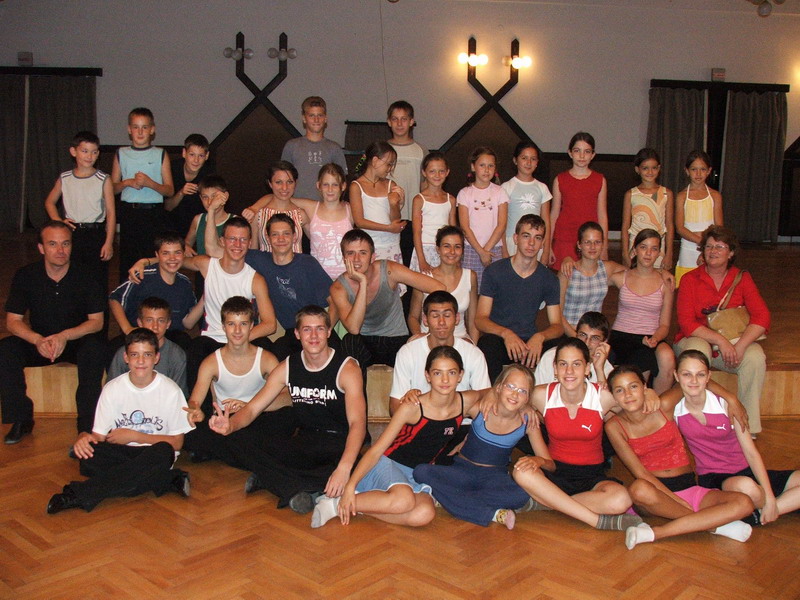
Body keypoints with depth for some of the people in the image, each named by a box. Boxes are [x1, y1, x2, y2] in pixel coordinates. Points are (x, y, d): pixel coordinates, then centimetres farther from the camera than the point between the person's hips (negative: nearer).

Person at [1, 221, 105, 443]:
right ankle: (21, 420, -12)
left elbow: (96, 321, -12)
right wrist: (38, 340, -28)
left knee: (96, 347, -34)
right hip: (38, 342, 2)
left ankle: (88, 423, -23)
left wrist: (65, 336, -29)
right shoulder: (25, 276, -6)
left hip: (77, 341, -2)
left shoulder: (85, 277, -11)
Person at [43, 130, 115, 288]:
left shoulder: (103, 180, -4)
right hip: (72, 233, 3)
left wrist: (109, 242, -9)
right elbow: (49, 202, 20)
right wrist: (58, 221, 2)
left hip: (96, 234, -3)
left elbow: (111, 213, -5)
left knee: (98, 280, 0)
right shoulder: (64, 179, 5)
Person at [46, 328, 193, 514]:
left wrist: (134, 436, -10)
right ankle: (169, 480, -25)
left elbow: (176, 442, -4)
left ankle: (78, 495, -34)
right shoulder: (112, 389, 1)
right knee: (88, 455, -31)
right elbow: (99, 436, -2)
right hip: (120, 454, 2)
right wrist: (85, 438, -26)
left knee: (163, 452, -38)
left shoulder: (170, 390, -5)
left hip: (153, 456, -2)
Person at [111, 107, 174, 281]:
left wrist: (150, 183, -14)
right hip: (129, 212, 1)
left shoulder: (160, 154, 5)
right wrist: (127, 183, -7)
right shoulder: (121, 154, 9)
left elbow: (170, 190, 2)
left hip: (154, 212, -1)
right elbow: (113, 187, 12)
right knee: (127, 258, 2)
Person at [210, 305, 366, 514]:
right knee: (256, 456, -23)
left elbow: (357, 422, -26)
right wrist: (230, 425, -23)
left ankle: (273, 480, -26)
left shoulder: (346, 368, -13)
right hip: (305, 441, 4)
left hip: (340, 444, -4)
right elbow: (252, 408, 2)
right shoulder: (288, 368, 3)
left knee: (353, 470, -38)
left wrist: (344, 467, -43)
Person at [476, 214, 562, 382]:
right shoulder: (495, 271, 0)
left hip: (529, 342, 3)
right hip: (496, 338, -2)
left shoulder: (548, 278, 7)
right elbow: (480, 319, -4)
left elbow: (557, 326, 6)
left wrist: (540, 336, -18)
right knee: (488, 346, -38)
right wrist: (506, 333, -24)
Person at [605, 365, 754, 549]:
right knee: (639, 489, -38)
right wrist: (676, 499, -18)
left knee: (744, 504, -22)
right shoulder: (615, 426, -7)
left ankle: (654, 533, -27)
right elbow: (640, 473, -10)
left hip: (689, 489, 3)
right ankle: (712, 523, -17)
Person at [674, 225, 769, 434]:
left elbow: (762, 317, -8)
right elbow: (686, 323, -12)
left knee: (755, 357, -29)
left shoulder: (742, 278, 3)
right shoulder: (690, 280, -3)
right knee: (698, 350, -36)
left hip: (734, 341, 2)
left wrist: (740, 346, -24)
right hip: (696, 339, -2)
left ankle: (748, 426, -16)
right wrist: (720, 340, -25)